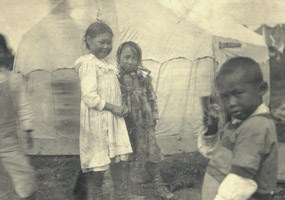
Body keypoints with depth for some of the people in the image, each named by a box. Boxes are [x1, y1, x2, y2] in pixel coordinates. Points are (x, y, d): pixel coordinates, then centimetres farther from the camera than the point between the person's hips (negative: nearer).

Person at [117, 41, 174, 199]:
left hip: (144, 120, 2)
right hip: (124, 122, -2)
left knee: (151, 153, 6)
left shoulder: (143, 76, 1)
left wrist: (154, 115, 6)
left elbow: (152, 96, 7)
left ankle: (159, 186, 19)